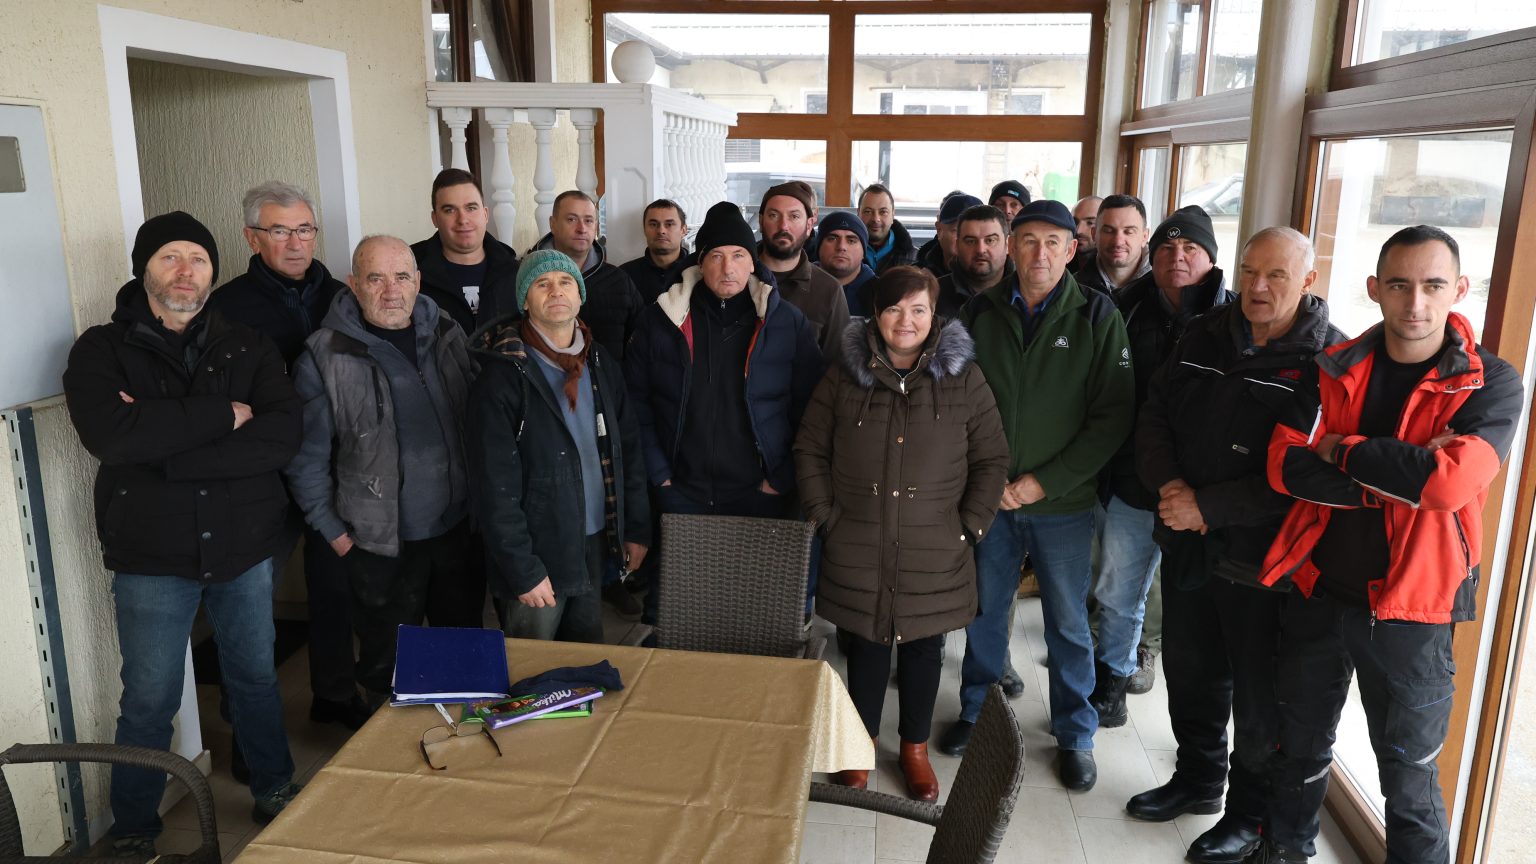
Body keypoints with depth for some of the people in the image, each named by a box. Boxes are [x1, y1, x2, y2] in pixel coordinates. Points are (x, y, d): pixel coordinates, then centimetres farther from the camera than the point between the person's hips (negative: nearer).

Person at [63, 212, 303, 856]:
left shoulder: (248, 348, 1)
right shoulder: (101, 350, -4)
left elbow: (282, 436, -15)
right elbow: (111, 435, -24)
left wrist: (165, 449, -21)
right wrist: (224, 415, -20)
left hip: (245, 548, 2)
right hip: (152, 558, -2)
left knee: (256, 679, 18)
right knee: (149, 702, 11)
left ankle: (276, 793, 39)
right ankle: (132, 831, 33)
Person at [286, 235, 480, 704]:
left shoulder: (448, 335, 2)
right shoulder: (325, 358, -10)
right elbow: (307, 458, -6)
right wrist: (333, 530, -5)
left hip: (459, 528, 4)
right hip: (381, 543, -4)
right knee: (388, 666, 11)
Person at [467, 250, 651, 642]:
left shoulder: (600, 362, 5)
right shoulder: (503, 375, -14)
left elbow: (629, 448, 10)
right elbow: (495, 488, -16)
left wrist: (637, 528, 7)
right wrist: (523, 570, -17)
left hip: (597, 543, 5)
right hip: (540, 551, -5)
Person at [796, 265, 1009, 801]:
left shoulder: (964, 379, -2)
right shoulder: (844, 376, 1)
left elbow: (991, 460, 2)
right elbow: (810, 450, 6)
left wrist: (969, 526, -4)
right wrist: (823, 515, 0)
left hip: (935, 553, 0)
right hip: (857, 550, 0)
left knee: (924, 647, 12)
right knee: (866, 643, 11)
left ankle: (915, 748, 33)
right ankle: (862, 740, 34)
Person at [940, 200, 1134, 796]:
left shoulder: (1097, 317, -6)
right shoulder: (980, 313, 0)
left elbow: (1113, 416, -9)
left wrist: (1044, 482, -13)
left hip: (1063, 502, -2)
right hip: (991, 497, 2)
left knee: (1068, 623, 10)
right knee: (984, 611, 15)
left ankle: (1075, 734, 29)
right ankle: (976, 712, 35)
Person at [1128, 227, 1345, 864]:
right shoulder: (1204, 338, 5)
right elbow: (1155, 413, 6)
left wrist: (1207, 505, -21)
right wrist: (1170, 485, -11)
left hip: (1261, 558, -5)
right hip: (1187, 544, 6)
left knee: (1258, 693, 9)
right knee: (1190, 668, 21)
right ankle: (1198, 777, 43)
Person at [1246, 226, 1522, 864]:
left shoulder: (1490, 383, -9)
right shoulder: (1336, 369, 0)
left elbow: (1450, 481, -27)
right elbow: (1285, 465, -14)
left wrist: (1342, 450, -16)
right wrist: (1399, 473, -21)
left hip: (1410, 610, -3)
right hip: (1318, 590, 4)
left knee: (1408, 775, 10)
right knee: (1300, 744, 21)